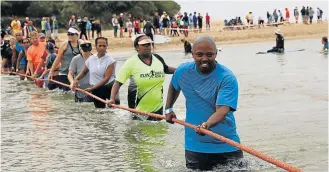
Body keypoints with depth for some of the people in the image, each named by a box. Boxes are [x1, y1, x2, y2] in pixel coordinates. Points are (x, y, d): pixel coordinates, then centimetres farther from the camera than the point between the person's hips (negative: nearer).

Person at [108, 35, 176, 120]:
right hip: (139, 110, -5)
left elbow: (166, 69, 24)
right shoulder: (131, 62, -13)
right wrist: (112, 99, -29)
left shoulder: (158, 59, 2)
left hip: (157, 107, 5)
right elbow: (118, 82, -16)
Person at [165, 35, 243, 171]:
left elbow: (222, 110, -31)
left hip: (227, 145, -3)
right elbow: (174, 87, 22)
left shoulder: (227, 78, -19)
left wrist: (207, 124, -49)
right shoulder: (183, 71, -3)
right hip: (195, 146, 3)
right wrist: (168, 109, 17)